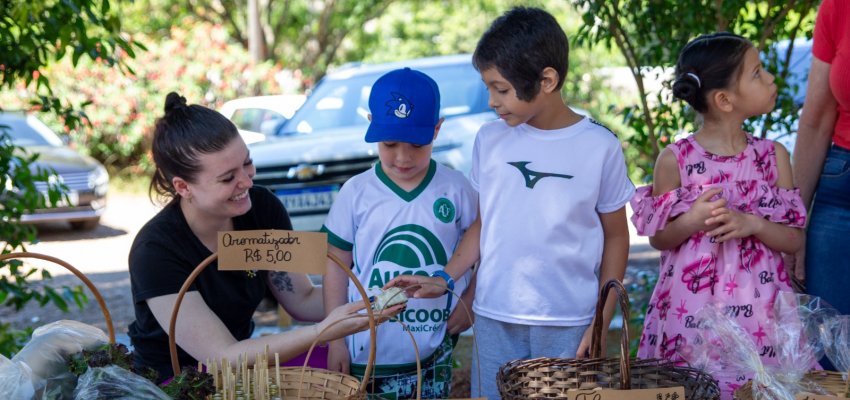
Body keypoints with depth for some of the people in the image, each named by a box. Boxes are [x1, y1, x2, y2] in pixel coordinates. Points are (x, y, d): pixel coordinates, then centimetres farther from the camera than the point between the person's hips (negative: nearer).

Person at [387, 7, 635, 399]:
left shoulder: (600, 146, -5)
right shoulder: (490, 140, 2)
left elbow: (616, 237, 3)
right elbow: (484, 222, 11)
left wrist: (602, 321, -3)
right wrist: (445, 278, -2)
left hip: (569, 322, -2)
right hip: (494, 317, 2)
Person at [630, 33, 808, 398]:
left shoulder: (773, 156, 3)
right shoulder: (675, 160, -4)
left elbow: (794, 239, 5)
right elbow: (659, 239, 4)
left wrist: (752, 225, -13)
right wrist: (691, 222, -15)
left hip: (757, 309, 2)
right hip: (691, 311, -2)